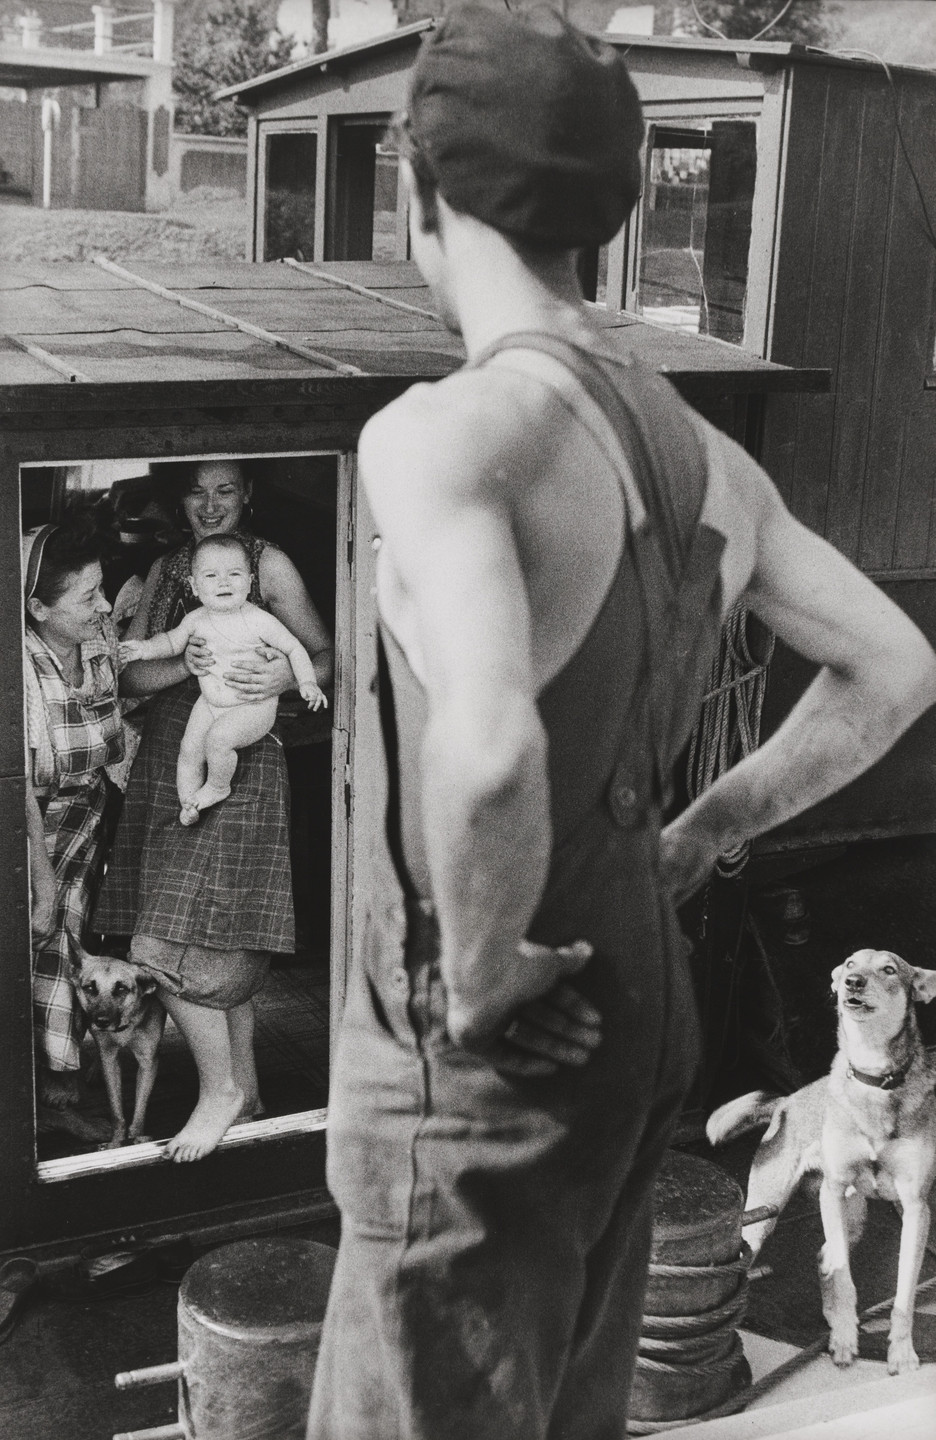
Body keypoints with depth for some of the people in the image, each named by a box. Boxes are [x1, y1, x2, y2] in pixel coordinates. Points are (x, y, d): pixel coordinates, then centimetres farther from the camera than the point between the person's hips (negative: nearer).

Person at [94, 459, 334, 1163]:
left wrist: (288, 674, -20)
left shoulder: (270, 563, 0)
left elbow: (328, 655, 2)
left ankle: (222, 1090, 5)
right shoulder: (165, 570, 15)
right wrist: (185, 665, -12)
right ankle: (246, 1088, 22)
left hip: (238, 767, -5)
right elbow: (128, 673, 9)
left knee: (171, 945, -12)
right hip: (169, 762, 6)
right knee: (222, 947, 10)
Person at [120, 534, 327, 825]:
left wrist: (307, 682, -21)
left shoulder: (258, 620, -17)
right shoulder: (196, 620, -3)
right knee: (188, 750, -3)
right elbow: (173, 640, 17)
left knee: (218, 738, -25)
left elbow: (294, 648, -9)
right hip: (210, 703, 6)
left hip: (254, 706, -6)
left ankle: (218, 787, 3)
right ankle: (188, 805, 14)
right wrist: (146, 648, -1)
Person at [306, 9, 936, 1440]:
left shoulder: (443, 433, -23)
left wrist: (478, 980, -21)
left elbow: (488, 754, -39)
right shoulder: (702, 450, 1)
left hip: (485, 1063, -7)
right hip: (641, 1015, 8)